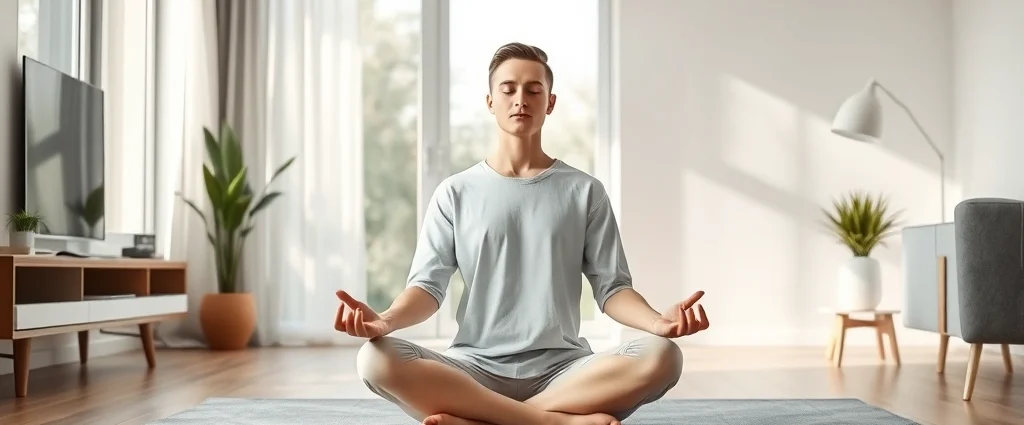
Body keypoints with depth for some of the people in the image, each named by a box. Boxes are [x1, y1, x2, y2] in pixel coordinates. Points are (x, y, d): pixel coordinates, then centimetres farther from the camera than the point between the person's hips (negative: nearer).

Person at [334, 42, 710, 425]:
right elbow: (428, 284, 1)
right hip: (475, 368, 0)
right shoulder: (455, 193, 9)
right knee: (376, 360, -29)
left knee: (661, 357, -29)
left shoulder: (584, 191, 9)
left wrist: (656, 321, -18)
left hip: (562, 369, 0)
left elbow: (611, 286, 4)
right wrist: (385, 321, -21)